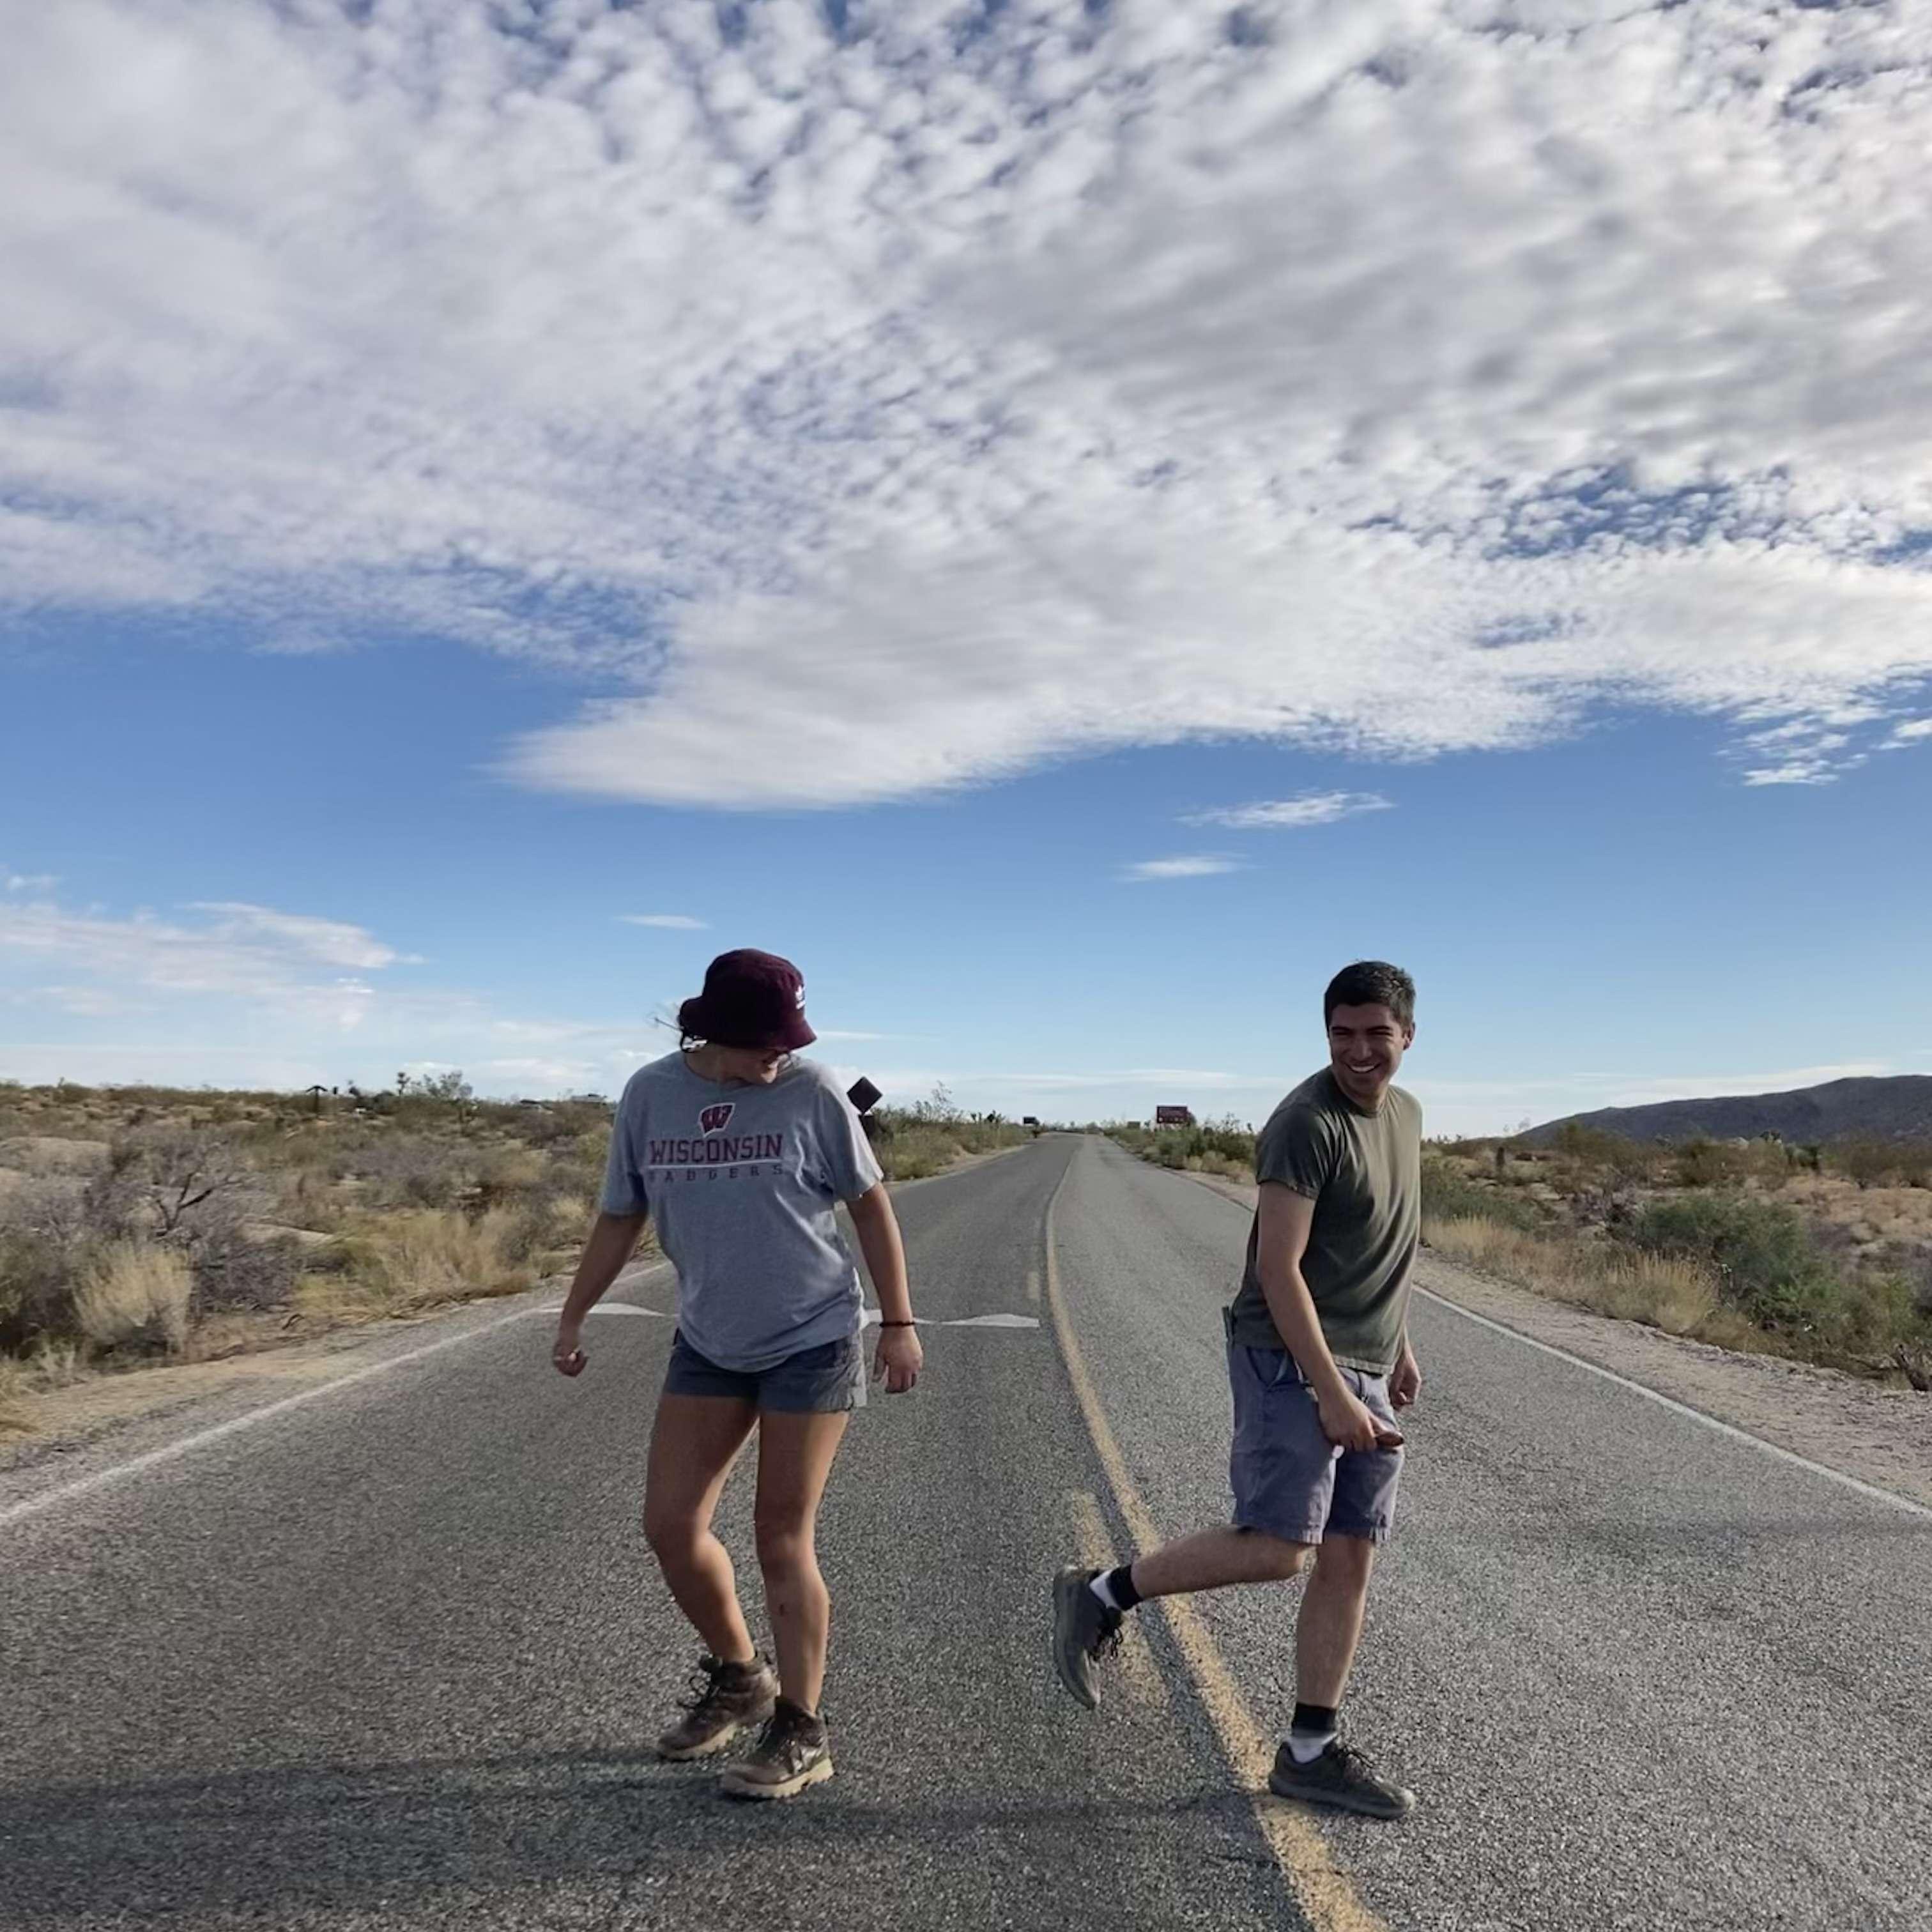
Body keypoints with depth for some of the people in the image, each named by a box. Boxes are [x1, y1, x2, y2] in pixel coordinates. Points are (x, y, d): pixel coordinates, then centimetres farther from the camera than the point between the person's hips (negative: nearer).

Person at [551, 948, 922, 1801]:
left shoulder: (811, 1093, -12)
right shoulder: (650, 1093, -4)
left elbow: (870, 1205, -4)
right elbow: (619, 1217, 7)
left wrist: (898, 1322, -5)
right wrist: (572, 1318, 8)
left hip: (812, 1339, -4)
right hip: (708, 1344, 4)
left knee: (783, 1538, 1)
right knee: (669, 1527, 5)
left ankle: (801, 1732, 19)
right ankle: (737, 1677, 31)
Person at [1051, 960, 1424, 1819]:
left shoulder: (1404, 1114, 12)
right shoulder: (1308, 1123, -16)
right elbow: (1279, 1268, -20)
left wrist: (1399, 1347, 23)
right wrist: (1332, 1394, -21)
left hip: (1363, 1373, 8)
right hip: (1291, 1362, -8)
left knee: (1350, 1560, 8)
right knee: (1277, 1548, -15)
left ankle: (1310, 1752, 19)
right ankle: (1100, 1595, 3)